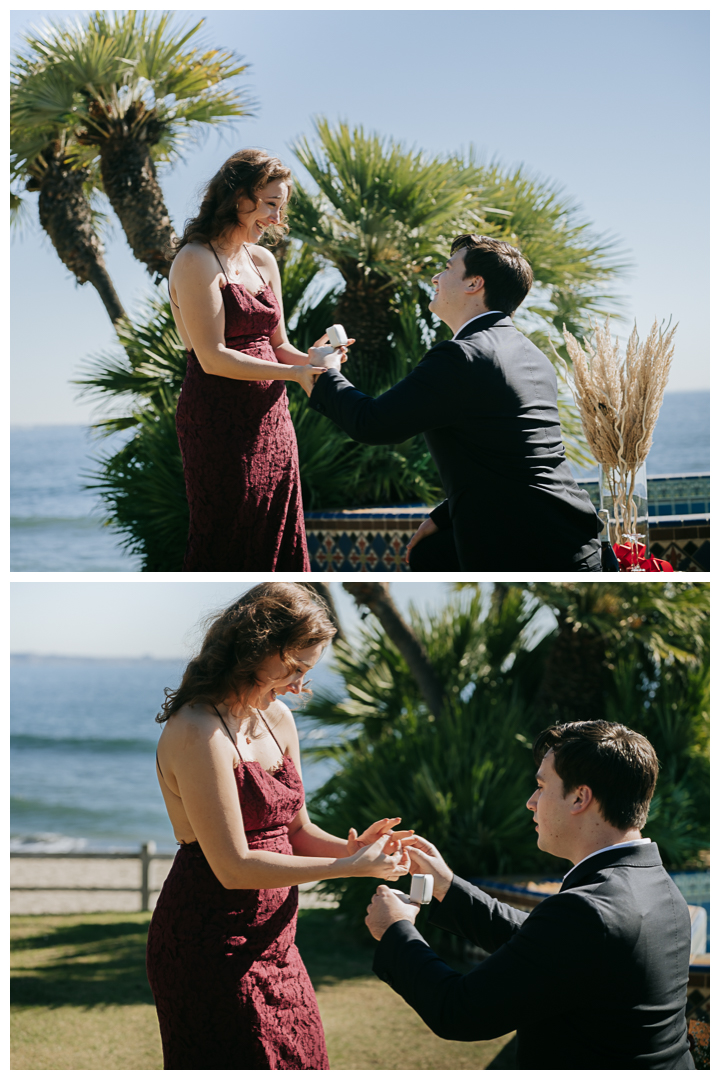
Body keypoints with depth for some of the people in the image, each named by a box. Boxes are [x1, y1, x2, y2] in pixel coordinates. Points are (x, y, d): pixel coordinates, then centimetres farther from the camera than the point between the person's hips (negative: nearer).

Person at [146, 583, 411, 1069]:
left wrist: (352, 847, -6)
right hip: (212, 950, -8)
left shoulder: (277, 719, 9)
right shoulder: (199, 733, -19)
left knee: (299, 1061, 12)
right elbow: (232, 867, -22)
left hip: (271, 941, 8)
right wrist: (349, 867, -19)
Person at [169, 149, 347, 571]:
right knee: (228, 540, -1)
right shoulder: (196, 260, -10)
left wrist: (308, 358, -7)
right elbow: (212, 357, -16)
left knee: (276, 535, 9)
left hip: (270, 418, 7)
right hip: (219, 421, -7)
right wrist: (294, 372, -20)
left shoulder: (263, 261, 14)